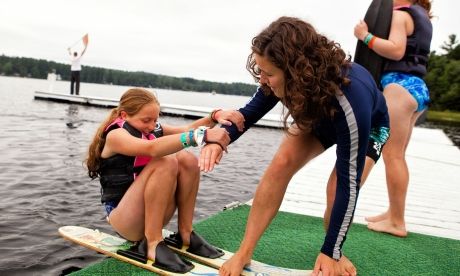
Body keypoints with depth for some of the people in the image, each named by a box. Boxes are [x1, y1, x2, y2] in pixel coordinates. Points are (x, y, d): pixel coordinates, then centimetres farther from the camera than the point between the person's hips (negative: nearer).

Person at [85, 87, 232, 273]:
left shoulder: (151, 129, 7)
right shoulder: (115, 135, -15)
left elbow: (187, 130, 0)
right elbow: (152, 148, -36)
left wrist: (213, 118, -21)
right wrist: (202, 135, -44)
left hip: (152, 214, 7)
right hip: (123, 217, -7)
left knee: (186, 159, -14)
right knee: (165, 163, -29)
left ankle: (185, 234, -8)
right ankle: (152, 243, -23)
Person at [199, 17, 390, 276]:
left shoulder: (350, 101, -46)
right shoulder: (289, 78, -31)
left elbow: (349, 183, -38)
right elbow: (252, 110, -12)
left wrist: (331, 252, -32)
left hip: (369, 126, -4)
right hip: (317, 117, 4)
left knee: (340, 193, -24)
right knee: (281, 164, -20)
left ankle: (333, 254, 7)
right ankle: (245, 253, -13)